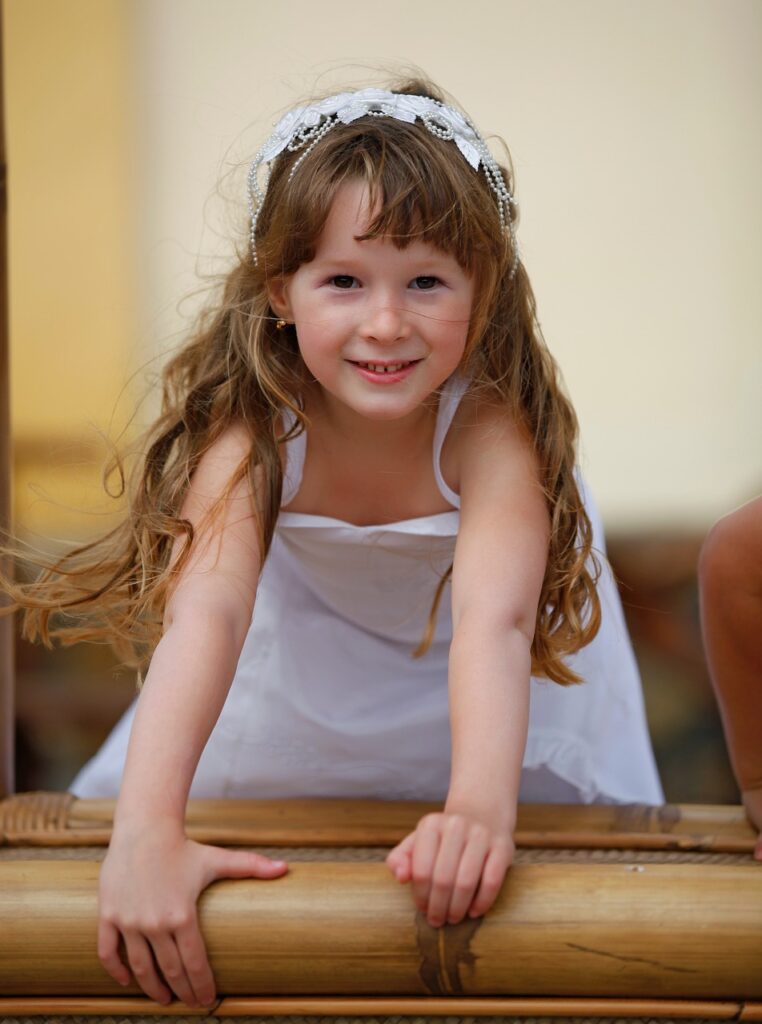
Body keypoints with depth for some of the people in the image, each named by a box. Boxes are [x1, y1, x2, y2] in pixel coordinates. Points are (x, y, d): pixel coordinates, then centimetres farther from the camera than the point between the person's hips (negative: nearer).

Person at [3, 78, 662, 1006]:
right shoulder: (251, 428, -36)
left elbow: (493, 621, -52)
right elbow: (204, 611, -48)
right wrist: (146, 833, -62)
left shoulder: (491, 422, -39)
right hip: (310, 657, 1)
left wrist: (480, 807, -70)